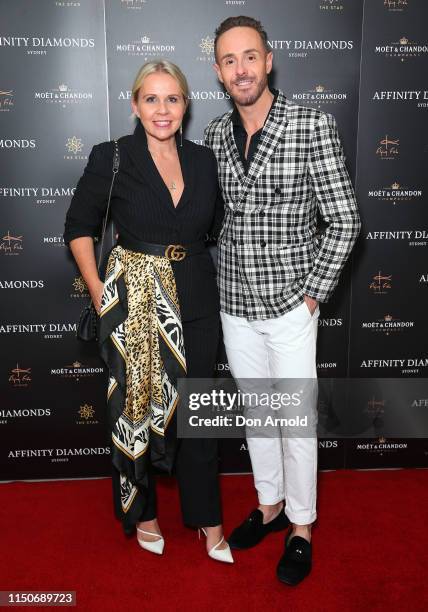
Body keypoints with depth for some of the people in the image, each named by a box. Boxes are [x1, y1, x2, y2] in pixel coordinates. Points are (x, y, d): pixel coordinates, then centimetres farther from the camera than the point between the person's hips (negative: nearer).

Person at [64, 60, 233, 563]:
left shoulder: (203, 160, 5)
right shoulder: (111, 158, -6)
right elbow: (79, 226, 0)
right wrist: (97, 289, -7)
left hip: (194, 300, 3)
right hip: (133, 300, -3)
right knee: (135, 407, 11)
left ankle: (206, 517, 31)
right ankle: (141, 511, 35)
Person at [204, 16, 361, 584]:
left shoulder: (312, 125, -10)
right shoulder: (214, 133, 4)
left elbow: (344, 220, -9)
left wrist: (312, 295, -11)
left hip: (289, 304, -4)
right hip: (234, 305, 5)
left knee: (296, 420, 7)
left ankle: (301, 527, 29)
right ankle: (269, 505, 39)